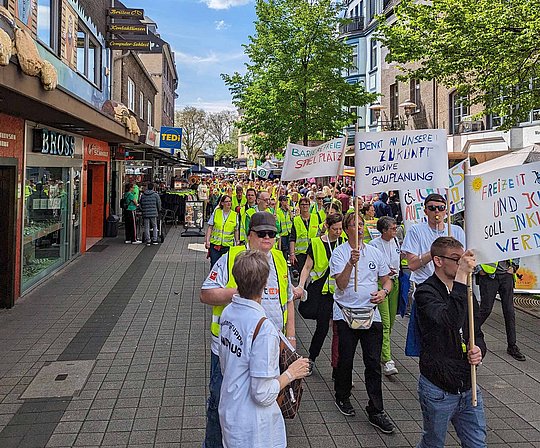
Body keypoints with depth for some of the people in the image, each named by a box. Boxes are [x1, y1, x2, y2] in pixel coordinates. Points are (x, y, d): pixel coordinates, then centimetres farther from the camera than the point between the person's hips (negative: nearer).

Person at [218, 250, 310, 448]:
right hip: (252, 427, -7)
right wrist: (290, 373, -11)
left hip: (228, 410, 7)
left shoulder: (228, 312, -5)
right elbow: (263, 394, -24)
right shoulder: (264, 329, -29)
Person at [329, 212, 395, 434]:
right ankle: (342, 397, 32)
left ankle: (376, 411, 11)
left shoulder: (375, 252, 9)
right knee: (345, 359, 8)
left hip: (371, 313, 3)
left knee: (374, 363, 2)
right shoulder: (339, 252, -5)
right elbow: (341, 284, -17)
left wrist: (383, 291, -6)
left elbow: (387, 280, 16)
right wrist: (351, 263, -31)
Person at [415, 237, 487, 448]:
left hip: (468, 388, 6)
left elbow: (477, 333, 16)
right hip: (438, 389, -6)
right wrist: (461, 276, -36)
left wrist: (478, 349, -7)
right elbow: (449, 321, -36)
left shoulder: (465, 292, 7)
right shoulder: (426, 292, -16)